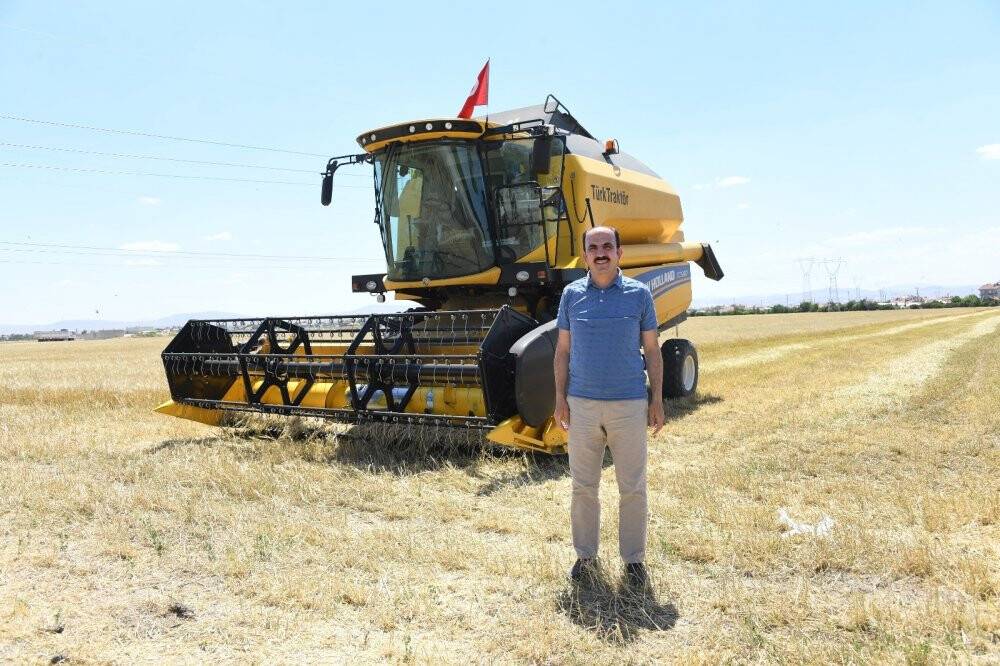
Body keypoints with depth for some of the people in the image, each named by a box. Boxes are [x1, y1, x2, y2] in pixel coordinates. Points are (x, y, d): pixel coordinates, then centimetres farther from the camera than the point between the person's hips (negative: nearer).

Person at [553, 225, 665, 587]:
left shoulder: (639, 293, 0)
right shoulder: (571, 294, 4)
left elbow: (652, 350, 4)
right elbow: (563, 350, 7)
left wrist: (657, 400, 0)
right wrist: (560, 398, 2)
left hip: (629, 405, -1)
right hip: (582, 405, 1)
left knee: (633, 487, 7)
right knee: (583, 486, 10)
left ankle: (634, 558, 22)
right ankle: (585, 554, 25)